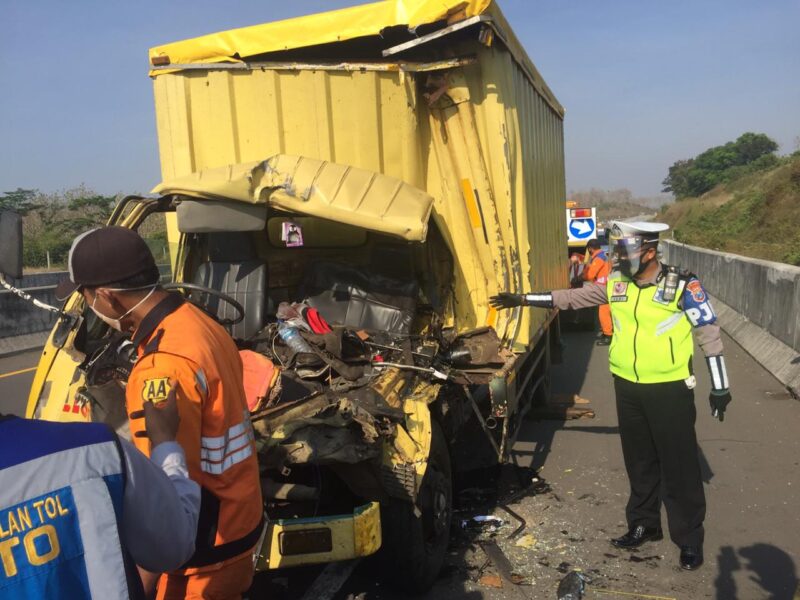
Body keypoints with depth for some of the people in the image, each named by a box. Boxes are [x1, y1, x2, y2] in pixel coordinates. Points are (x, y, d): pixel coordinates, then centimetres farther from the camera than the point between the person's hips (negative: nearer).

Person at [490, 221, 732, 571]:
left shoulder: (683, 285, -13)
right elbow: (570, 298, 8)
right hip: (627, 387, 5)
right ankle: (643, 524, 32)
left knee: (679, 465, 4)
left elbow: (709, 335, -7)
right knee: (640, 462, 17)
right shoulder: (615, 283, 1)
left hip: (670, 389, -5)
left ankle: (690, 538, 18)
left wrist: (719, 387, -5)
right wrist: (522, 299, 6)